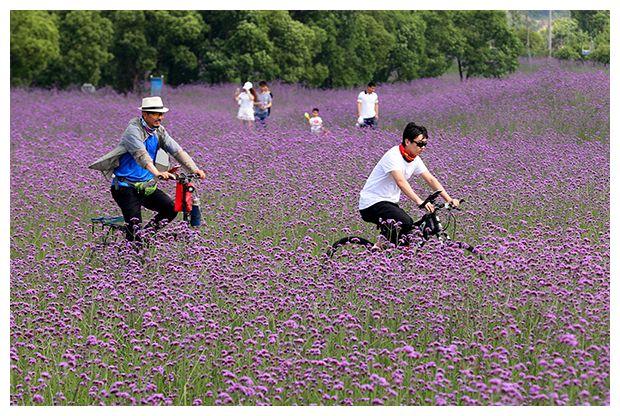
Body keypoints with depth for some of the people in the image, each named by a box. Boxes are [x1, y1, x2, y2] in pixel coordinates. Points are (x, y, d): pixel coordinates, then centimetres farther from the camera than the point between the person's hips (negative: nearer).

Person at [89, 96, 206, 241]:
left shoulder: (159, 131, 5)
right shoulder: (133, 129, -17)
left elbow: (177, 150, -3)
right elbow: (141, 154, -33)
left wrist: (194, 169, -17)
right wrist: (157, 172, -49)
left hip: (146, 186, 7)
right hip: (126, 187, -7)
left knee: (171, 209, -10)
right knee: (134, 225, -17)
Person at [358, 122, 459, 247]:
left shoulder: (415, 160, 5)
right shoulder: (394, 156, -22)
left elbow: (431, 180, 5)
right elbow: (400, 182, -35)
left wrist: (449, 199, -7)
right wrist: (419, 201, -47)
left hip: (389, 203, 9)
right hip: (372, 203, -9)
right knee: (405, 222, -29)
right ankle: (380, 248, -13)